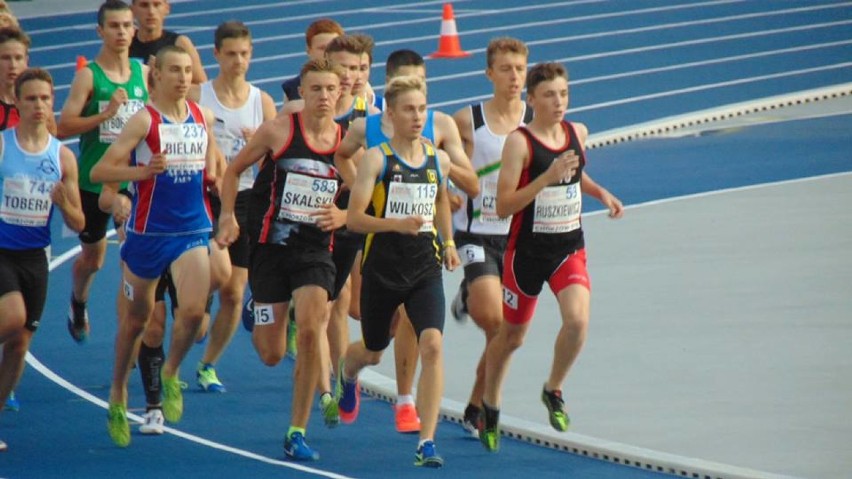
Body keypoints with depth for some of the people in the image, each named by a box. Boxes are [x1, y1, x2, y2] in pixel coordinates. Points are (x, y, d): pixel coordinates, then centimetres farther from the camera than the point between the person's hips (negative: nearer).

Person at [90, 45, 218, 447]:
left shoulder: (204, 117, 5)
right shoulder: (144, 121, -11)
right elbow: (99, 171, -16)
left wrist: (213, 174, 4)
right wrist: (145, 171, -28)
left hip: (193, 229, 3)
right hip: (148, 230, -3)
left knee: (193, 309, -17)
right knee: (136, 318, 10)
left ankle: (171, 374, 11)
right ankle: (118, 395, 29)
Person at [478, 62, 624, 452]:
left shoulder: (577, 133, 2)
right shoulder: (519, 142, -15)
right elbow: (503, 206, -20)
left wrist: (601, 193, 8)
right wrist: (547, 177, -28)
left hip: (569, 248, 3)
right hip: (527, 250, -3)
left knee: (578, 319, -21)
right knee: (511, 335, 11)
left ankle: (554, 391, 5)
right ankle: (490, 407, 36)